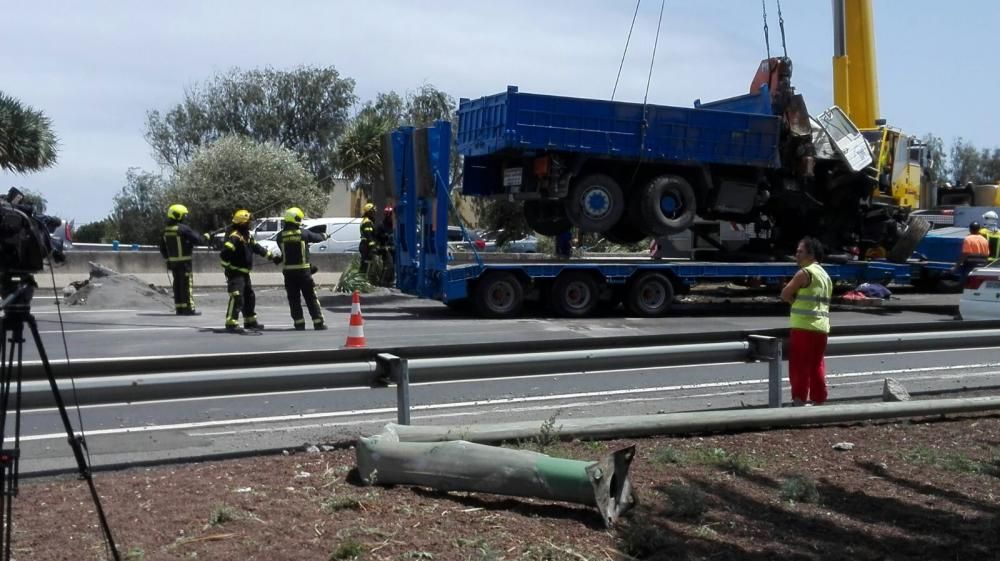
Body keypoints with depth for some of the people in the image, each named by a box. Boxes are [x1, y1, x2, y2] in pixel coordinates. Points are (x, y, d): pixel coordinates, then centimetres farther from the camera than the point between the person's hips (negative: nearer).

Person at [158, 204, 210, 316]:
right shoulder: (183, 229, -16)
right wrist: (205, 238, 3)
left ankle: (179, 308, 14)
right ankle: (188, 308, -4)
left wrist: (168, 258, 25)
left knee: (177, 284, 12)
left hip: (172, 261, 7)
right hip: (184, 261, -7)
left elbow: (162, 248, 15)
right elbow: (197, 239, -17)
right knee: (187, 284, -3)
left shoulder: (165, 231, 8)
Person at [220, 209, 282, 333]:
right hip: (235, 273, -10)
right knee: (236, 297, -18)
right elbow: (224, 253, -26)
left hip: (244, 273, 10)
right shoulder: (234, 237, -19)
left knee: (249, 297, 18)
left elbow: (257, 247, 22)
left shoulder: (247, 236, 12)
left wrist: (272, 257, 22)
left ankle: (250, 321, 30)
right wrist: (228, 267, -21)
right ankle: (231, 323, -20)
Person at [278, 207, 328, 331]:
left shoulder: (281, 236, -1)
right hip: (303, 270, -2)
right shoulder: (303, 233, -6)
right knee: (311, 297, 5)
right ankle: (318, 322, 4)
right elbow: (316, 237, 10)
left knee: (293, 298, 9)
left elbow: (282, 250, 12)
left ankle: (299, 323, 7)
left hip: (288, 271, 2)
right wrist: (325, 236, 33)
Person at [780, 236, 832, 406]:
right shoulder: (825, 275, 17)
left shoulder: (804, 273, -10)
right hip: (821, 327, 8)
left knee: (799, 366, -4)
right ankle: (818, 401, 13)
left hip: (804, 327, -8)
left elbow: (785, 295, -7)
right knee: (817, 366, 11)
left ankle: (799, 402, -5)